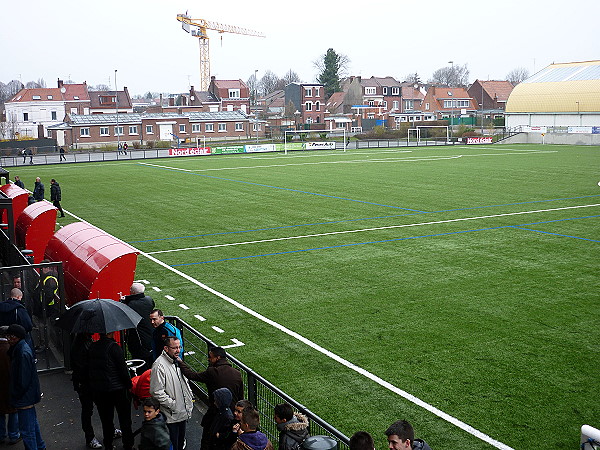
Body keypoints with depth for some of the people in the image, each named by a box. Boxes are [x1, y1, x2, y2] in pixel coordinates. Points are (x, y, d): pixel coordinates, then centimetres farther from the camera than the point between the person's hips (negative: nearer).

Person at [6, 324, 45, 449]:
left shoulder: (23, 353, -24)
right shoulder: (18, 349, 7)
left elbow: (23, 380, -22)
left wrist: (15, 397, -11)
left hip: (24, 398, -10)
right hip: (29, 396, 10)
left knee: (26, 429, -3)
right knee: (33, 423, 24)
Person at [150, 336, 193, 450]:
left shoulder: (178, 361, 7)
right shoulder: (159, 365, -21)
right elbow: (157, 392, -23)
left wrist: (189, 401, 12)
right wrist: (172, 404, -21)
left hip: (183, 413, 8)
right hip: (171, 415, -8)